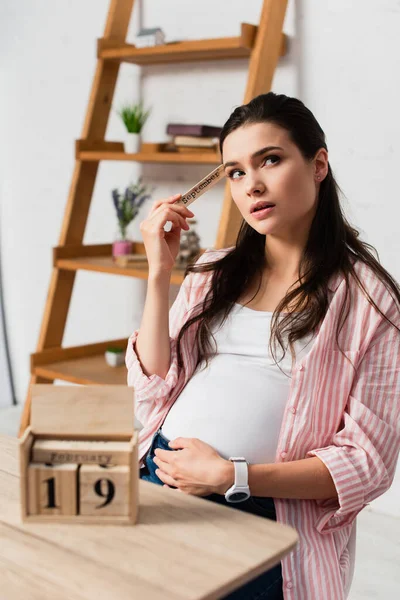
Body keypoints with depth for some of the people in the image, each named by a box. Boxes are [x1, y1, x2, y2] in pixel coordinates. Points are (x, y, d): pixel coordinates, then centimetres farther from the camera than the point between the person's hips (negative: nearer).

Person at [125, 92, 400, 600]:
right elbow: (155, 388, 3)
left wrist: (231, 476, -17)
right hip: (157, 481, 4)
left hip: (262, 518, -4)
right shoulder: (214, 272, 8)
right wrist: (159, 274, -6)